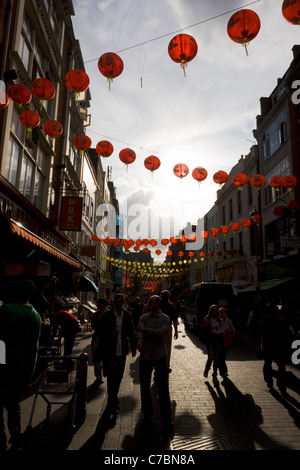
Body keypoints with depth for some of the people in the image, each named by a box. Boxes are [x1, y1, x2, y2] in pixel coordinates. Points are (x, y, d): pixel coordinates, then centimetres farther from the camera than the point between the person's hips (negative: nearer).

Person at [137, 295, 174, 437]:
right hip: (145, 356, 3)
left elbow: (161, 332, -23)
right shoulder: (144, 317, 4)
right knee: (144, 386, 13)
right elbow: (140, 330, -14)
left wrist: (145, 329, -23)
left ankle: (167, 422, 9)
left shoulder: (164, 318, -5)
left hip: (159, 357, -3)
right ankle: (147, 412, 35)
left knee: (163, 389, -1)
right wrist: (139, 341, -33)